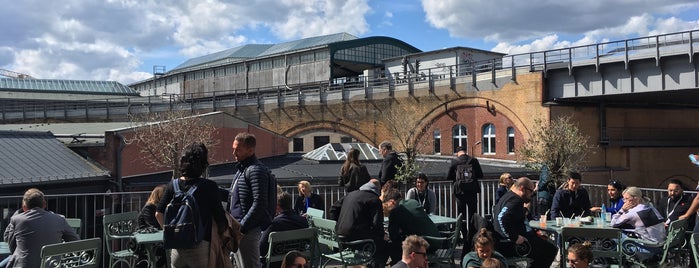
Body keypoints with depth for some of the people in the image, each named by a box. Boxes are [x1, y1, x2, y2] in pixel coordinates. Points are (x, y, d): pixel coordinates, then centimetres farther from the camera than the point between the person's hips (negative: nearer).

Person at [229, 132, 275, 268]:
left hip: (248, 231, -10)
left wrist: (242, 227, -20)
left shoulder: (256, 170, -14)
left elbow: (259, 204, -22)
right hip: (238, 228, 10)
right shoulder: (241, 169, 17)